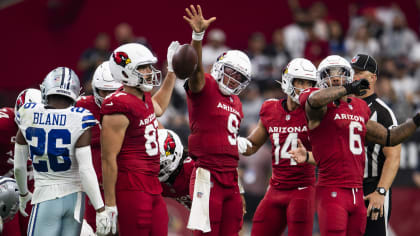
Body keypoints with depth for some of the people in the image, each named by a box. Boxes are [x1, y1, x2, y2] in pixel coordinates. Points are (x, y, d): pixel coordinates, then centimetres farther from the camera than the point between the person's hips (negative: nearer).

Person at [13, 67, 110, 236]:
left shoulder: (28, 116, -4)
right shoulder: (78, 121, -11)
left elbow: (19, 166, 4)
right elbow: (86, 170, -16)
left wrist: (23, 193, 23)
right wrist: (100, 209, -12)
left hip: (46, 198, -1)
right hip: (74, 196, 1)